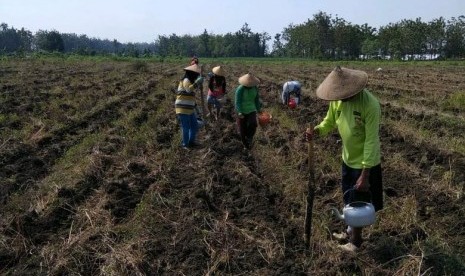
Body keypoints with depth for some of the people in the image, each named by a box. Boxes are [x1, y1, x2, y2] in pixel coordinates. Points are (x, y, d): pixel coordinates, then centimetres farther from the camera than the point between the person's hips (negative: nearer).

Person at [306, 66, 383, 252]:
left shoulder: (370, 104, -30)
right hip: (347, 159, 7)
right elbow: (329, 122, 7)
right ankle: (351, 230, 47)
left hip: (365, 163, -6)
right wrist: (316, 131, -16)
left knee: (359, 203, 10)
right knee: (349, 199, 23)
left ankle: (356, 239, 32)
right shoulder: (337, 100, -9)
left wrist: (365, 174, -25)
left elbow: (372, 141, -27)